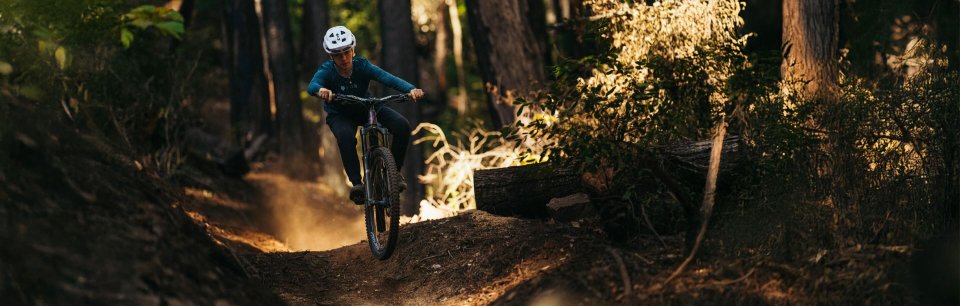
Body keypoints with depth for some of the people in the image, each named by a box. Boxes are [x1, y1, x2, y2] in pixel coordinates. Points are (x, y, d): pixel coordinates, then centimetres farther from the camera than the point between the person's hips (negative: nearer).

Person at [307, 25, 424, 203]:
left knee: (402, 126, -21)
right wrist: (320, 90, -72)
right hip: (340, 115, -2)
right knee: (346, 137, -38)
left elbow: (387, 78, -37)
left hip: (366, 108, 2)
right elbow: (312, 85, -46)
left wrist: (411, 89, -56)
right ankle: (356, 183, -26)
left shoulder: (362, 65, -23)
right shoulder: (327, 71, -26)